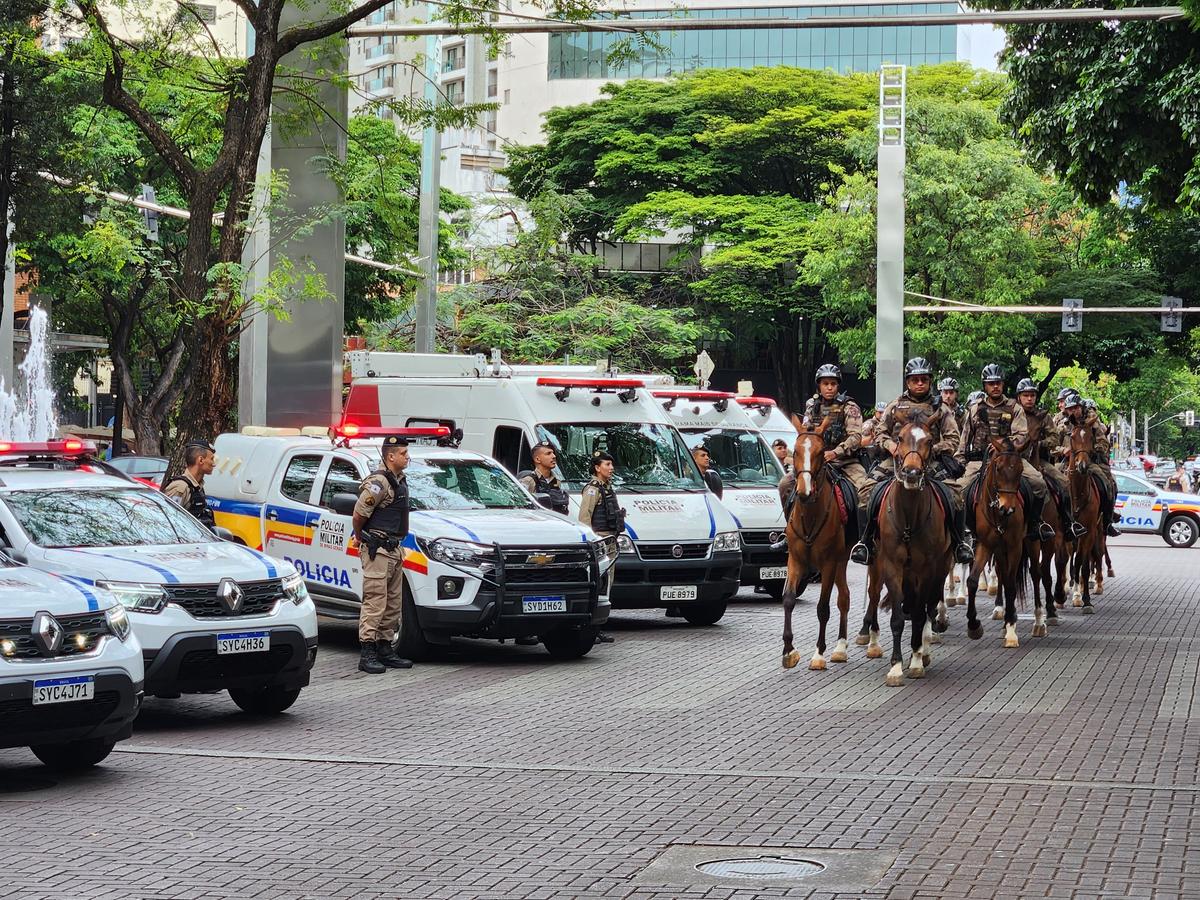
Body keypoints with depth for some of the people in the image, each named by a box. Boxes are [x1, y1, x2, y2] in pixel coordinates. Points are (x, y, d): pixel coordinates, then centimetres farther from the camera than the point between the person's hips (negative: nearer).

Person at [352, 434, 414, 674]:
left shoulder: (400, 481, 14)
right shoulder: (379, 482, -17)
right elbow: (359, 513, -16)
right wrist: (360, 537, -1)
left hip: (394, 550, 10)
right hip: (377, 550, -10)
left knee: (393, 604, 13)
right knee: (375, 602, -9)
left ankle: (385, 650, 20)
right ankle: (367, 655, -8)